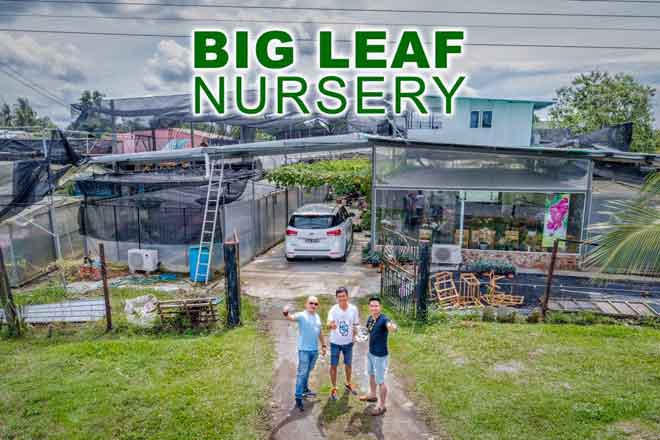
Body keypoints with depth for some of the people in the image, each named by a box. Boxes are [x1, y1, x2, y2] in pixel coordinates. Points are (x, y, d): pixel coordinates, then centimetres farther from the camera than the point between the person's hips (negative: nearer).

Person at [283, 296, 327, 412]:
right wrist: (286, 313, -55)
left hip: (315, 350, 7)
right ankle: (298, 398, 0)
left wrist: (323, 345, 22)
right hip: (304, 350, -6)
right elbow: (291, 317, -33)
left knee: (308, 372, 22)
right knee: (302, 373, -5)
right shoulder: (302, 315, -13)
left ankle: (305, 389, 40)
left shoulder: (317, 317, 9)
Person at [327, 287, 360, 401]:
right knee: (333, 366, 9)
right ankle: (334, 388, 30)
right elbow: (329, 324, -37)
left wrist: (354, 336, 6)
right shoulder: (333, 310, -22)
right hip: (335, 343, -2)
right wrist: (331, 325, -60)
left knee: (348, 364, 20)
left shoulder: (353, 309, -13)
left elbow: (355, 325, 2)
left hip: (348, 342, 3)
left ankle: (348, 384, 45)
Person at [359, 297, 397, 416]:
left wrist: (392, 327, -72)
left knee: (380, 381, 6)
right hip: (371, 352, 8)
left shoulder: (384, 319, -27)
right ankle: (372, 395, 50)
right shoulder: (370, 318, -3)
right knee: (371, 375, 27)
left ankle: (382, 406, 23)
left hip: (380, 355, -8)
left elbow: (392, 328, -50)